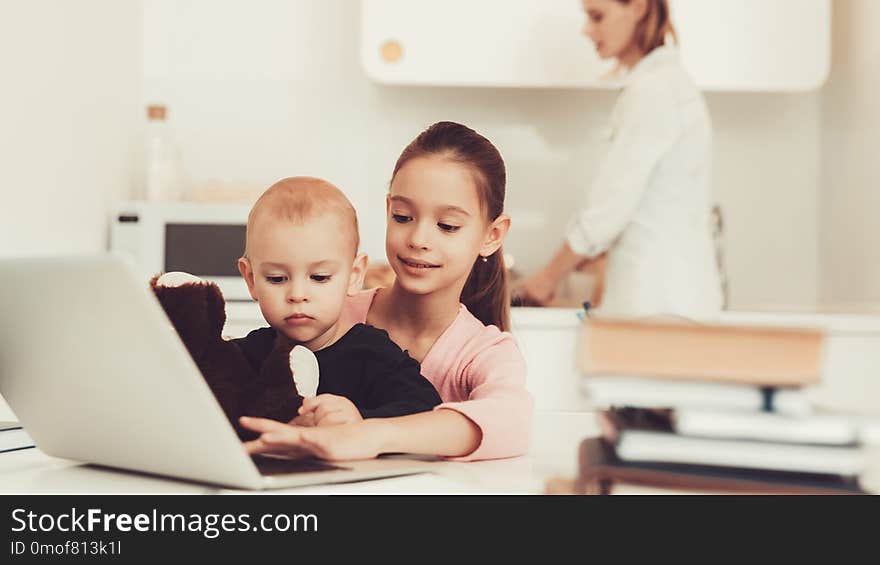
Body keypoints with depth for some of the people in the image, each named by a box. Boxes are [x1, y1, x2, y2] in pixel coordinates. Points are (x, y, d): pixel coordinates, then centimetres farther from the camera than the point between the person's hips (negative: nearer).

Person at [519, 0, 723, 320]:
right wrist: (586, 257, 16)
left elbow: (610, 208, -15)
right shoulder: (669, 80, 16)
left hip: (658, 297, -9)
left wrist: (550, 276, -4)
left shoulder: (651, 89, -13)